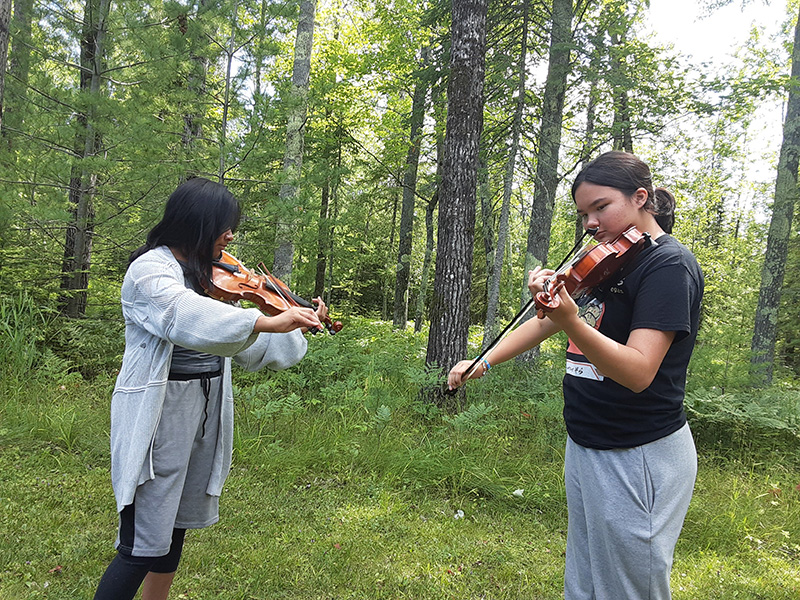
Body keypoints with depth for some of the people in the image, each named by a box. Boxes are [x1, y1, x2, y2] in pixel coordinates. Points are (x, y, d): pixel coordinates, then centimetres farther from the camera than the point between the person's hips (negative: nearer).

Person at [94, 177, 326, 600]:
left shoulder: (209, 277, 10)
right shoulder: (150, 269, -12)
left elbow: (245, 347, 14)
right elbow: (187, 317, -34)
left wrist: (298, 329, 7)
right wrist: (267, 321, -41)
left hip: (204, 415, 8)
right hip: (159, 418, -8)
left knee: (176, 527, 19)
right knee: (145, 546, -5)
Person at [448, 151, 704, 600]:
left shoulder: (670, 264, -15)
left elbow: (638, 372, -28)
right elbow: (543, 324, 17)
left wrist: (571, 321, -42)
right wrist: (483, 363, 10)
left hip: (637, 458, -8)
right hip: (586, 447, 8)